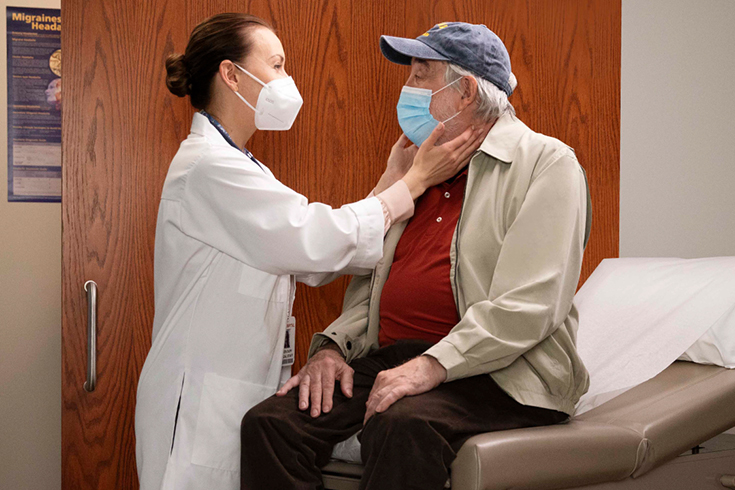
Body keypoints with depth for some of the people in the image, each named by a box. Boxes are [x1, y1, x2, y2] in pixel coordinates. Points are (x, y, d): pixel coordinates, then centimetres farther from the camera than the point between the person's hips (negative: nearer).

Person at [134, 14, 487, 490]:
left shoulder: (235, 165, 17)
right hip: (203, 401, -9)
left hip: (239, 390, 9)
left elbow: (313, 263, 9)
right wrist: (415, 182, -10)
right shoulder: (209, 166, -15)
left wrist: (394, 178, 5)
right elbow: (321, 242, -20)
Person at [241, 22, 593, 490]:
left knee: (402, 425, -37)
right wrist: (332, 345, 2)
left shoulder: (547, 162, -2)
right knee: (270, 422, -17)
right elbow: (371, 277, 21)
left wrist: (434, 364, -23)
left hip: (499, 373, -6)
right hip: (392, 360, 6)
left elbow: (531, 303, -15)